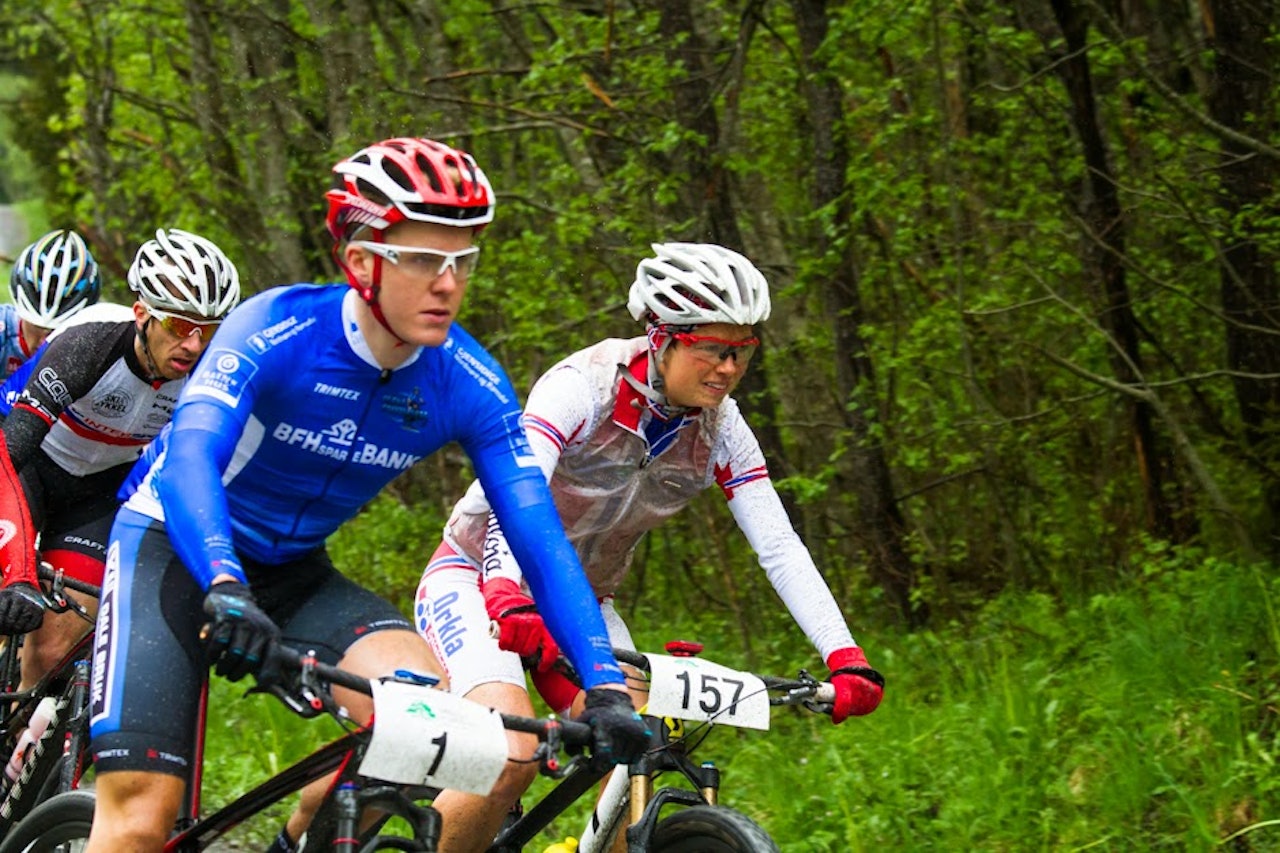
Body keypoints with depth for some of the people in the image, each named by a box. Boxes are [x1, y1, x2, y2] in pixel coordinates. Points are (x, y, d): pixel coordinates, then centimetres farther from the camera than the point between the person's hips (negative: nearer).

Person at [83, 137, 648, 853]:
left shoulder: (469, 386, -14)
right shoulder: (278, 331, -26)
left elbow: (542, 541, -16)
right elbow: (189, 461, -40)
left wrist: (607, 688, -28)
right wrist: (227, 592, -58)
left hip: (295, 575, 4)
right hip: (174, 549, -4)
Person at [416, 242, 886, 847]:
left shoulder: (719, 429, -9)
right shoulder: (586, 386, -25)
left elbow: (780, 547, -13)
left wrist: (845, 658, -27)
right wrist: (507, 600, -57)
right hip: (480, 579, -6)